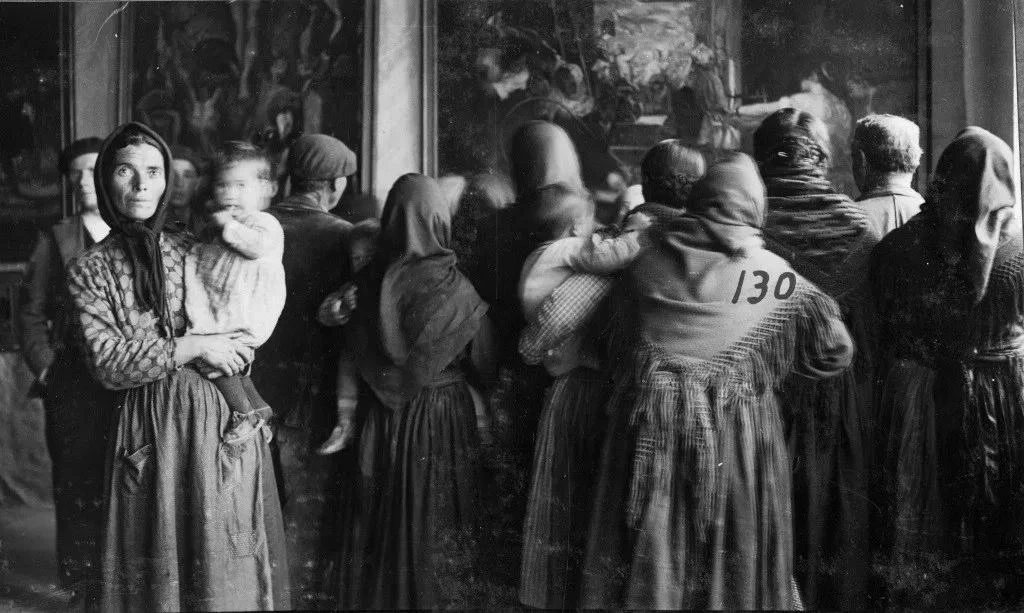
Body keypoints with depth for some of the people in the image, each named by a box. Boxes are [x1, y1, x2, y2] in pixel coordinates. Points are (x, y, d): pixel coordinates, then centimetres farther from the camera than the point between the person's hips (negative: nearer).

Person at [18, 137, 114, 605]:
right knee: (77, 491, 4)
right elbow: (32, 313, 6)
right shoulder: (55, 240, 7)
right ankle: (86, 590, 16)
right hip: (74, 389, 0)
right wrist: (45, 368, -4)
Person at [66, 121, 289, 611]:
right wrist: (193, 347, -14)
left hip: (223, 420, 1)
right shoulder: (89, 270, 3)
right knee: (154, 572, 7)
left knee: (226, 566, 6)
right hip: (147, 430, -1)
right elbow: (106, 361, -8)